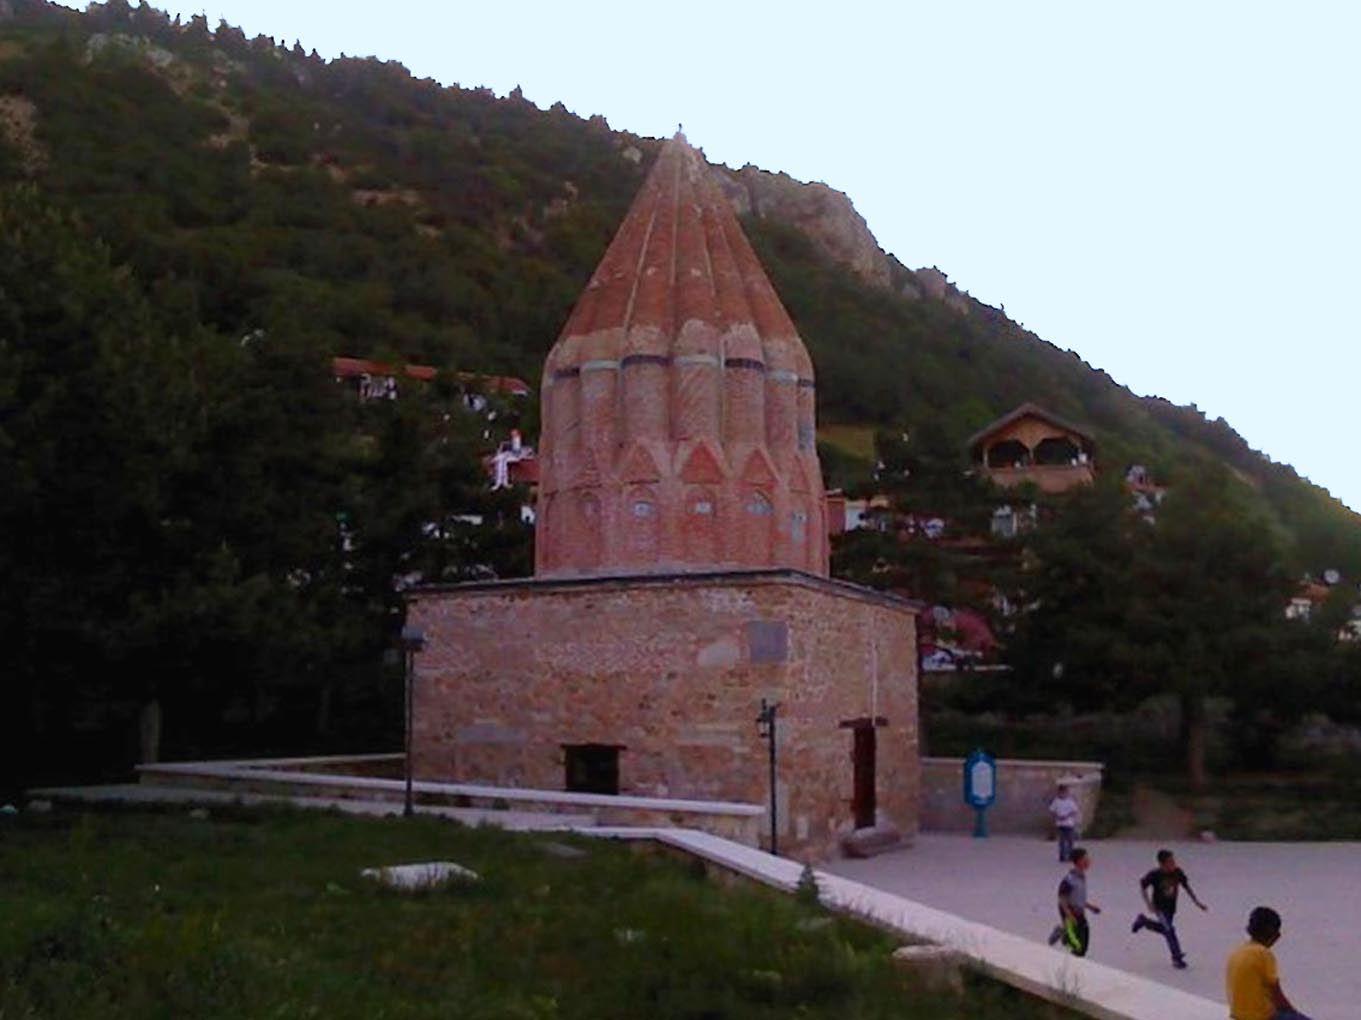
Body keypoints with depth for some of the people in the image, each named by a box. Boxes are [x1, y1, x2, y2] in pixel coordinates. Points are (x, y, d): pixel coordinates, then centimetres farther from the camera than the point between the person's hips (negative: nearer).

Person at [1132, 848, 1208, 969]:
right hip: (1160, 907, -6)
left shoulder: (1178, 872, -13)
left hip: (1171, 907, 6)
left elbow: (1186, 886, 1)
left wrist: (1197, 902, -1)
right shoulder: (1155, 874, -23)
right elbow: (1142, 886, -12)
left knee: (1164, 928, 18)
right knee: (1169, 929, -15)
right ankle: (1177, 958, -3)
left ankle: (1143, 921, 42)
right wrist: (1149, 904, -18)